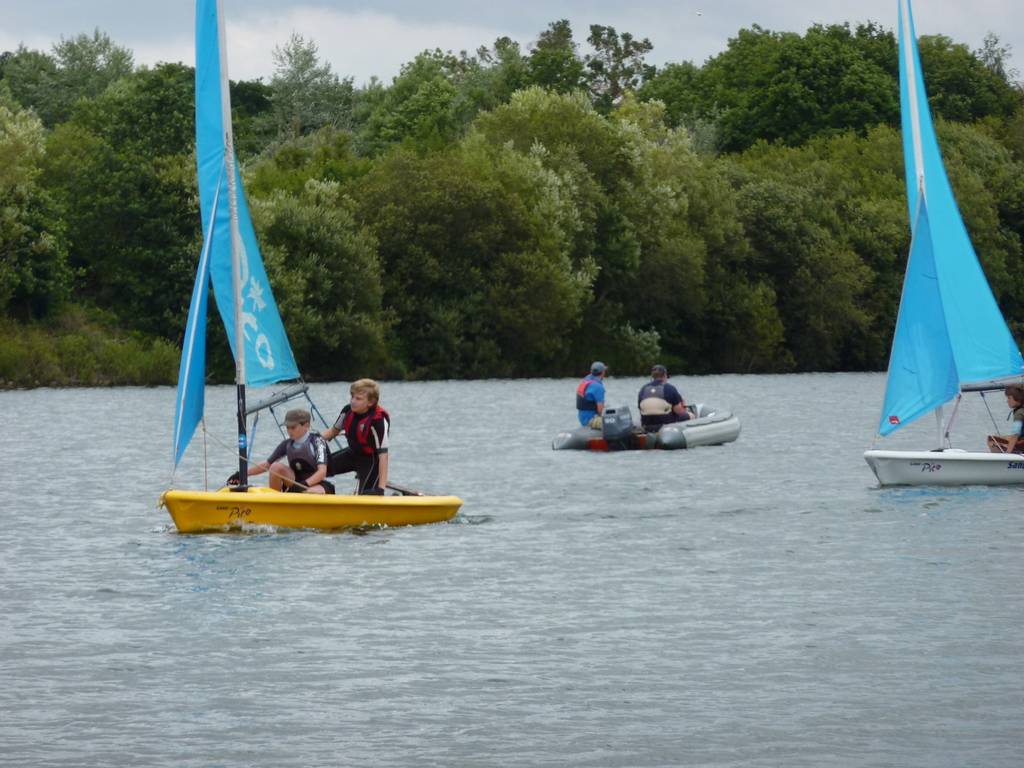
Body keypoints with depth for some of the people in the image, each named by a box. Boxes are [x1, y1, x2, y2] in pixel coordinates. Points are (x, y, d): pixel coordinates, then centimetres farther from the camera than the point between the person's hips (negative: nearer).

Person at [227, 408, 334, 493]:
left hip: (316, 484, -5)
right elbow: (267, 464, 5)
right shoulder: (287, 444, 3)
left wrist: (305, 484, -40)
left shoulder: (317, 442, -12)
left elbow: (322, 471, -23)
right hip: (295, 484, 5)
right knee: (277, 466, -21)